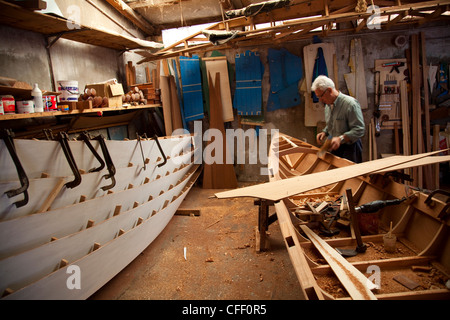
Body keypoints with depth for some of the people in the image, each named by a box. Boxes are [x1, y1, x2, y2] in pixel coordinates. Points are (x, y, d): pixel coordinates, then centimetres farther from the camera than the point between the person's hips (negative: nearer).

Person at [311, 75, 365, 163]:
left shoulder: (350, 103, -19)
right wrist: (324, 132, 2)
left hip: (349, 148, -7)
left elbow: (359, 129, -22)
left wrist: (341, 139, -32)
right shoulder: (328, 105, 9)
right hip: (333, 147, 7)